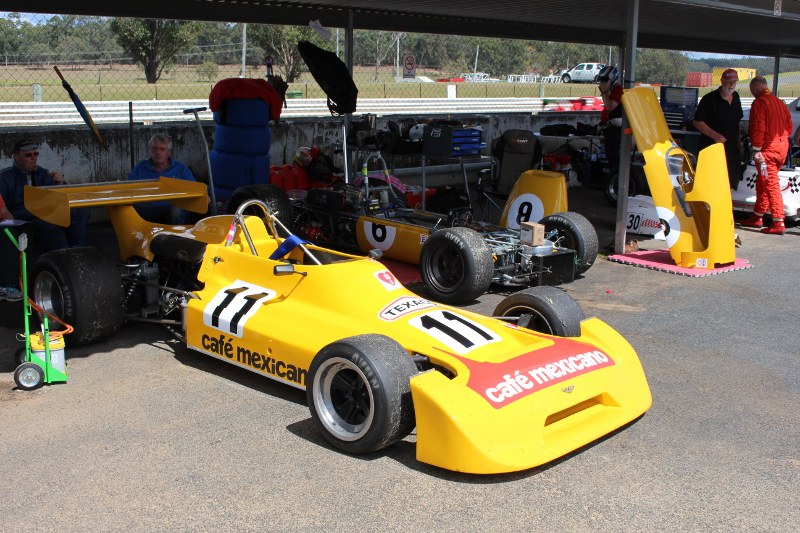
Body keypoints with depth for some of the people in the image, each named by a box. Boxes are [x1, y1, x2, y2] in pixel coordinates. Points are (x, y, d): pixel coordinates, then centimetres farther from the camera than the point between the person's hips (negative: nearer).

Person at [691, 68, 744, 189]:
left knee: (732, 183, 9)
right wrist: (715, 135, -18)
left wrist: (738, 141, 18)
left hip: (732, 148, 7)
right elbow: (697, 122, -11)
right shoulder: (710, 99, -9)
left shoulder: (736, 97, 11)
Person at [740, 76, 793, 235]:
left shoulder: (760, 103, -10)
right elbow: (789, 126, 17)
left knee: (771, 185, -8)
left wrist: (756, 149, -16)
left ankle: (778, 223, -11)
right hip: (782, 147, 9)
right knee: (762, 184, 18)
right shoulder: (780, 103, 16)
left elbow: (758, 128, -18)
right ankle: (757, 217, 26)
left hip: (768, 148, -9)